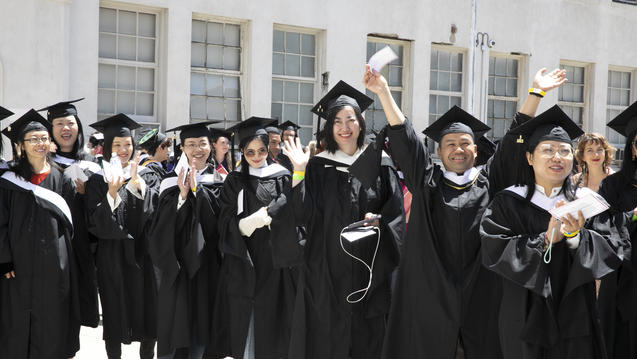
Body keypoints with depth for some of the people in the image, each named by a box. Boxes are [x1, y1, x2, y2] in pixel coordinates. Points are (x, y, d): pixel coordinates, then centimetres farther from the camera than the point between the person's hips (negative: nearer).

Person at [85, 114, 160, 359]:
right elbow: (96, 223, -9)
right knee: (115, 314, 4)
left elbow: (157, 208, -10)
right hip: (112, 256, -1)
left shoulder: (148, 176, 6)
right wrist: (112, 193, -22)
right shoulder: (98, 181, 2)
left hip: (142, 254, 1)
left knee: (148, 312, 4)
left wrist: (137, 182, -21)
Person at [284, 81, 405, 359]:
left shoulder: (380, 164, 5)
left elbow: (396, 211, 3)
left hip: (369, 267, 1)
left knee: (366, 336, 6)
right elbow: (303, 213, -5)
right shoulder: (317, 166, 4)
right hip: (326, 266, 0)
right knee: (325, 336, 1)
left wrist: (379, 221, -16)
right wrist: (299, 171, -11)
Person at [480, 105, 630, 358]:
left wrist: (575, 237, -23)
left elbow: (615, 250, -6)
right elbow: (494, 253, -13)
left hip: (575, 317, 2)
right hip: (525, 317, -2)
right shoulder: (508, 203, -3)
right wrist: (546, 239, -21)